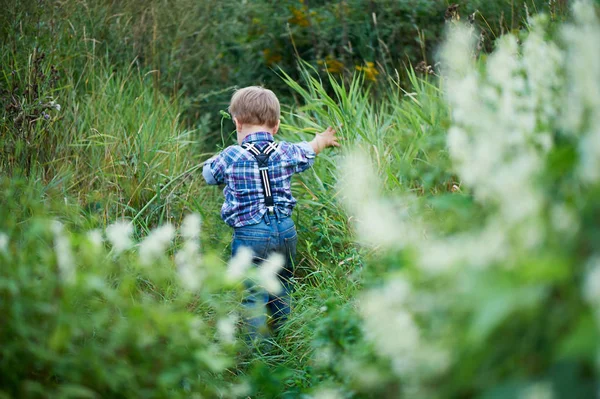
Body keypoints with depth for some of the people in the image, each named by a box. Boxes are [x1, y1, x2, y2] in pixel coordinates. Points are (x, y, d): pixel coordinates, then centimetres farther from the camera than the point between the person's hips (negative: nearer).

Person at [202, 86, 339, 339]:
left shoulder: (230, 158, -8)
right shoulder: (286, 153, 2)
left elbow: (208, 173, 13)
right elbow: (309, 149, 25)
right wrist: (324, 138, 49)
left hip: (250, 236, -4)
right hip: (285, 231, 4)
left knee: (254, 298, -1)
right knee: (281, 291, 20)